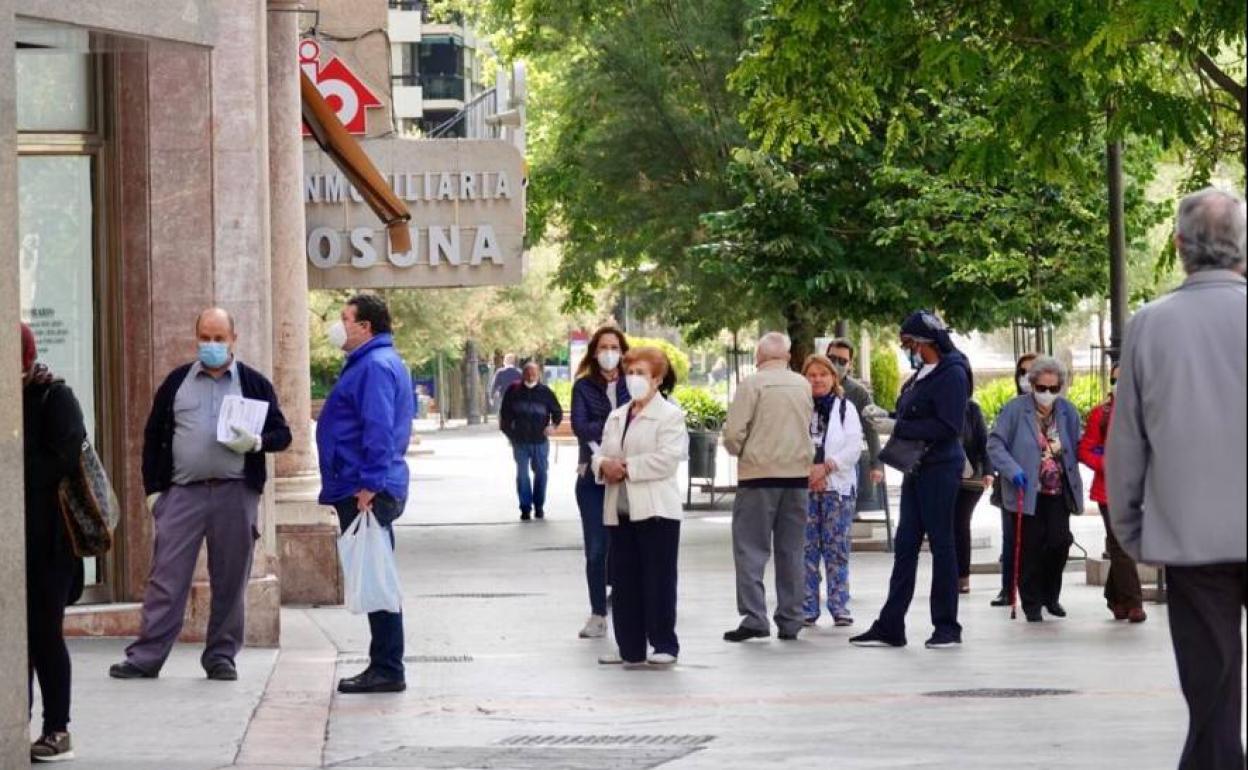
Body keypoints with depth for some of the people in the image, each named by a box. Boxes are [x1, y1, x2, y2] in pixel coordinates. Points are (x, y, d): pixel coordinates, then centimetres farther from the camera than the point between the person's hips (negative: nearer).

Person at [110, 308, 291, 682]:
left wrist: (256, 442, -14)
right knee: (166, 577, -2)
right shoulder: (177, 382, 11)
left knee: (230, 581, 4)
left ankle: (221, 655, 13)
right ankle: (145, 657, 0)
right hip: (182, 493, 0)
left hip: (236, 494, 0)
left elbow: (281, 434, 8)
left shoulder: (255, 384, 8)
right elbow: (154, 436, 13)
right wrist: (153, 489, 5)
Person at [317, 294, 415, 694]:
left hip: (367, 494, -11)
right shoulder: (374, 363, 19)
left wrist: (369, 484, -26)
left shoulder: (375, 366, -15)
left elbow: (379, 430, -24)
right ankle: (384, 667, 17)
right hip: (362, 491, 11)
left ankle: (387, 669, -3)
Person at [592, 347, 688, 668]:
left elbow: (667, 459, -15)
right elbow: (601, 454, 18)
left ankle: (664, 645, 1)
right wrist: (604, 465, -6)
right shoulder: (617, 417, 20)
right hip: (620, 510, 7)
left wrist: (626, 468, -15)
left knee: (658, 579, -4)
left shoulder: (670, 415, -3)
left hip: (656, 510, -7)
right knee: (624, 582, 7)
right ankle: (630, 648, 11)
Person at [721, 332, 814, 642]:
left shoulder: (753, 383, -8)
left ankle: (754, 617, -8)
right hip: (798, 474, 4)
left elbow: (734, 432, -11)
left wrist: (739, 452, 8)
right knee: (792, 550, 10)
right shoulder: (803, 385, 6)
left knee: (751, 547, 0)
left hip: (760, 473, -4)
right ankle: (790, 621, 11)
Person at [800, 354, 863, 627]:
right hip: (802, 488, 0)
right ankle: (807, 608, 5)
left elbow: (854, 447, -1)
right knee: (807, 548, 1)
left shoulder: (845, 408, 8)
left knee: (837, 548, 0)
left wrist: (826, 467, -11)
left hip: (837, 486, 0)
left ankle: (839, 607, 3)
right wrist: (808, 472, -13)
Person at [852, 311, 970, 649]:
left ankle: (947, 627, 6)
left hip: (940, 468, -9)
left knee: (941, 544, -2)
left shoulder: (952, 374, -12)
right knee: (905, 545, 8)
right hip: (916, 468, 9)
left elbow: (948, 427, -20)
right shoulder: (921, 375, 16)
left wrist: (899, 428, -16)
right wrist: (886, 418, 4)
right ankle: (890, 627, 10)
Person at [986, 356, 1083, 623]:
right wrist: (1013, 470, -19)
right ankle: (1032, 603, 12)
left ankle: (1051, 596, 17)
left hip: (1058, 492, 3)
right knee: (1030, 547, 0)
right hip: (1027, 491, -3)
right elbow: (995, 443, -7)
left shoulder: (1068, 411, 6)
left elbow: (1075, 448, 18)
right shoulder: (1015, 409, -5)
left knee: (1059, 542, -5)